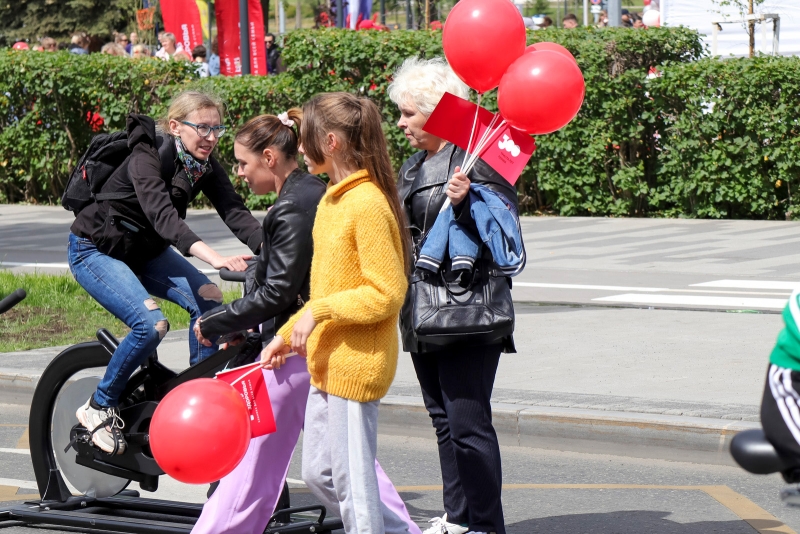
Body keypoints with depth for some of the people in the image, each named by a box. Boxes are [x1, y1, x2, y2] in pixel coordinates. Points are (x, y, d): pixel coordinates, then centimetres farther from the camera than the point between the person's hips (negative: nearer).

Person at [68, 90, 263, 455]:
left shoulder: (205, 165, -8)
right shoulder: (147, 158, -29)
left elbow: (234, 211, -19)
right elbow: (163, 216, -43)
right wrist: (215, 258, -57)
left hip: (145, 250, 7)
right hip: (95, 250, -7)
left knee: (208, 299, -16)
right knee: (151, 323, -27)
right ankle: (99, 408, -7)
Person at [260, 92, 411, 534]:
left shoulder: (367, 204, -17)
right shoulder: (333, 200, 13)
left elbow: (386, 294, -20)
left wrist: (319, 311, -20)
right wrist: (287, 335, 20)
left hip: (356, 365, -10)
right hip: (327, 363, 10)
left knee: (352, 482, -3)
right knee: (318, 473, 14)